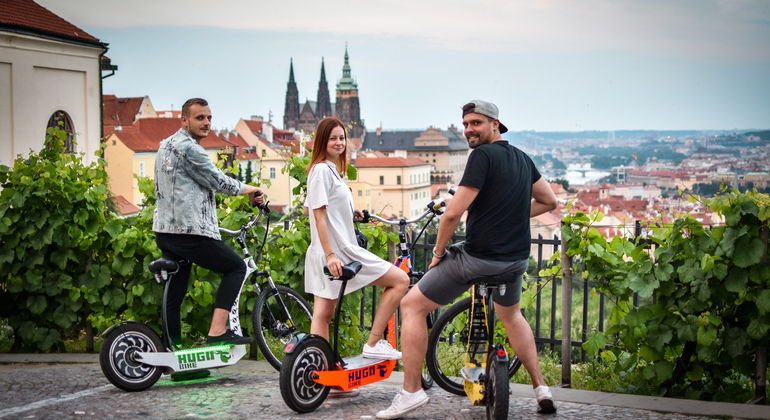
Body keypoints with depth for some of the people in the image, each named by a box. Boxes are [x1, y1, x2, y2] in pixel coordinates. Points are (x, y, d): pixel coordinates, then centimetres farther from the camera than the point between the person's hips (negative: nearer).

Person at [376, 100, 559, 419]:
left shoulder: (483, 155, -14)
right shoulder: (522, 159, 10)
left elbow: (453, 214, -19)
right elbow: (549, 201, 22)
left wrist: (438, 252, -5)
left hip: (478, 257, -8)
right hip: (516, 258, 8)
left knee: (412, 305, 4)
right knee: (511, 315, 34)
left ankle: (411, 392, 3)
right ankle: (541, 388, 29)